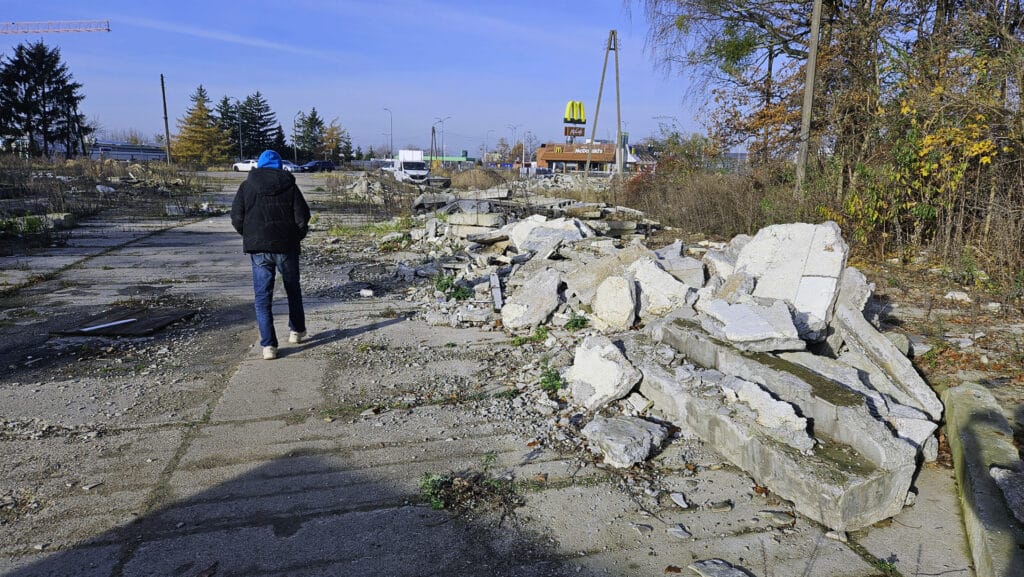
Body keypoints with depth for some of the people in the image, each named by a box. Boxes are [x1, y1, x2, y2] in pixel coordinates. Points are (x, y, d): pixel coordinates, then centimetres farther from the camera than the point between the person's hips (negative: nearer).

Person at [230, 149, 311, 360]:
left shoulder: (247, 186, 2)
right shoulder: (289, 185, 0)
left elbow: (237, 218, -1)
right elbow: (302, 216, -4)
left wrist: (250, 237, 14)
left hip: (258, 248, 0)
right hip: (286, 247, 0)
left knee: (263, 296, 3)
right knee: (293, 290, 19)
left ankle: (268, 345, -1)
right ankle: (297, 330, 33)